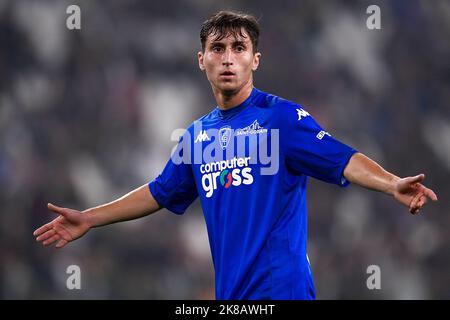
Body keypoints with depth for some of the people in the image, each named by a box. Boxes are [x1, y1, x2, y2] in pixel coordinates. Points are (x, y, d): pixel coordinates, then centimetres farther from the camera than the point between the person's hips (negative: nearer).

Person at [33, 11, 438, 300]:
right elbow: (159, 193, 27)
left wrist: (392, 184, -34)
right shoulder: (198, 134, 15)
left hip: (281, 288, -6)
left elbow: (343, 160, -15)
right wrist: (90, 219, 28)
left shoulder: (283, 116, -4)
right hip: (229, 293, 6)